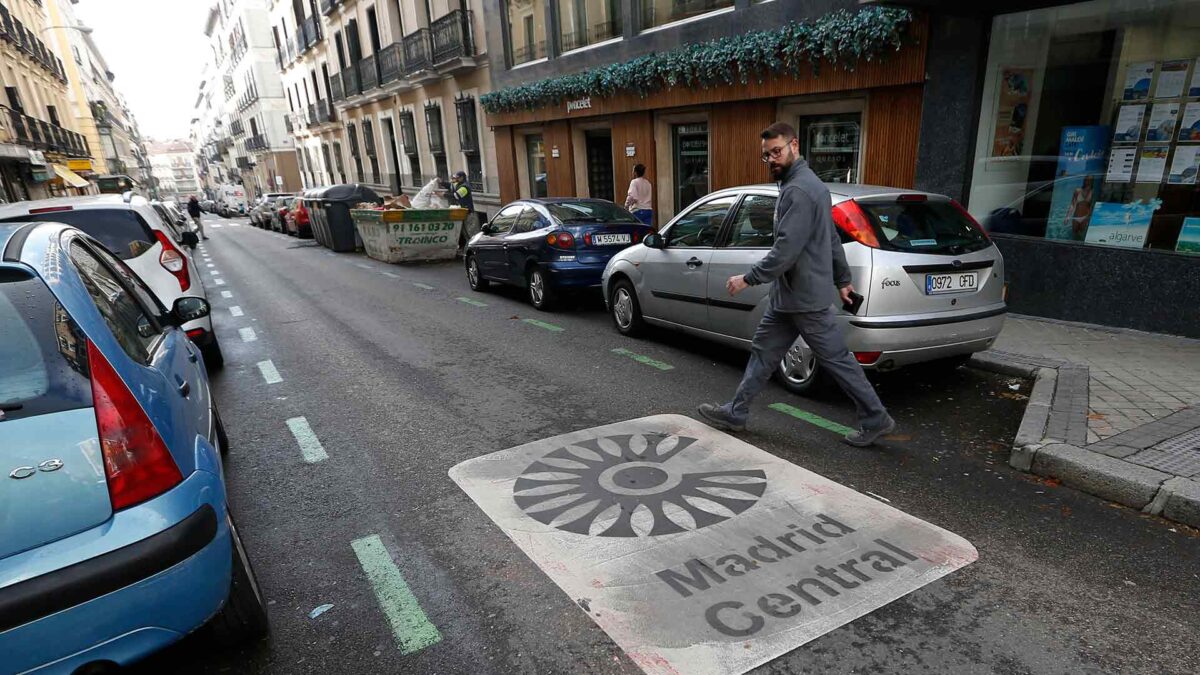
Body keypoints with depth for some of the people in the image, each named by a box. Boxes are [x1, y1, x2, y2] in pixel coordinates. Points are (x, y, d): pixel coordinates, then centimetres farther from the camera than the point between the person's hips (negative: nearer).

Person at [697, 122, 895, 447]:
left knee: (836, 360, 2)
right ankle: (736, 413, 22)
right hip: (788, 297, 10)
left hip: (805, 298, -10)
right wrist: (842, 279, 24)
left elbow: (786, 249, -26)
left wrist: (748, 279, -18)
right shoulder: (801, 183, 14)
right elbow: (833, 238, 19)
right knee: (763, 352, 13)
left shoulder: (799, 191, -20)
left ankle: (876, 420, 17)